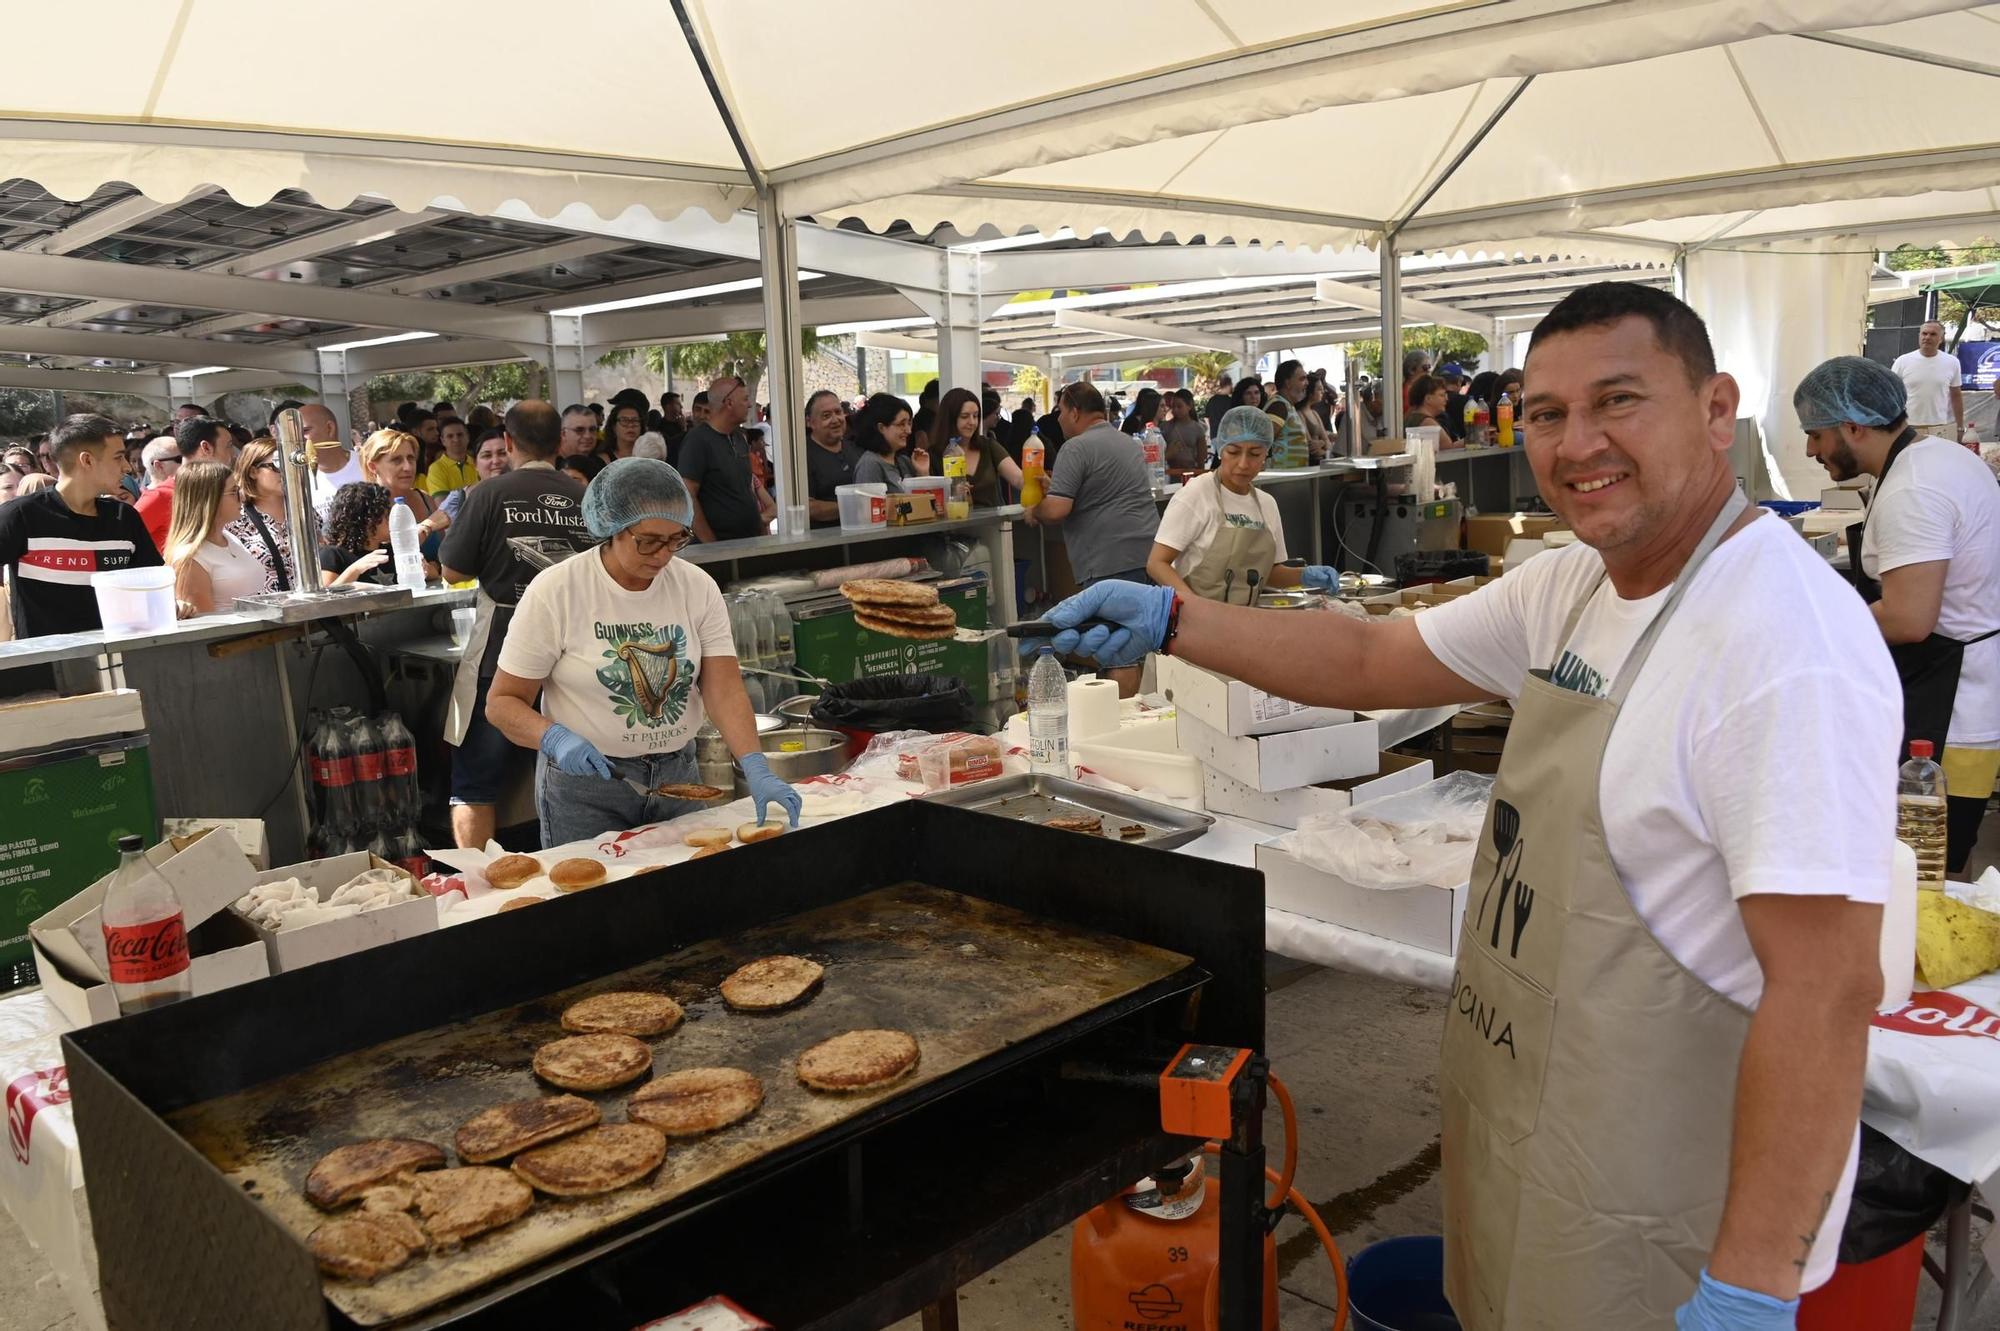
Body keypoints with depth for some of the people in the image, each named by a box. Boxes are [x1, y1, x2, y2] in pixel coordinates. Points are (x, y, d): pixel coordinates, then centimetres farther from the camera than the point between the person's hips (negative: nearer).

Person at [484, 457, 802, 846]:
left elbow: (724, 690, -11)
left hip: (677, 777, 4)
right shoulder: (554, 592, -13)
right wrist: (556, 739, -28)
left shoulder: (698, 587, -4)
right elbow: (502, 702, -8)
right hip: (584, 786, -3)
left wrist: (757, 770, -26)